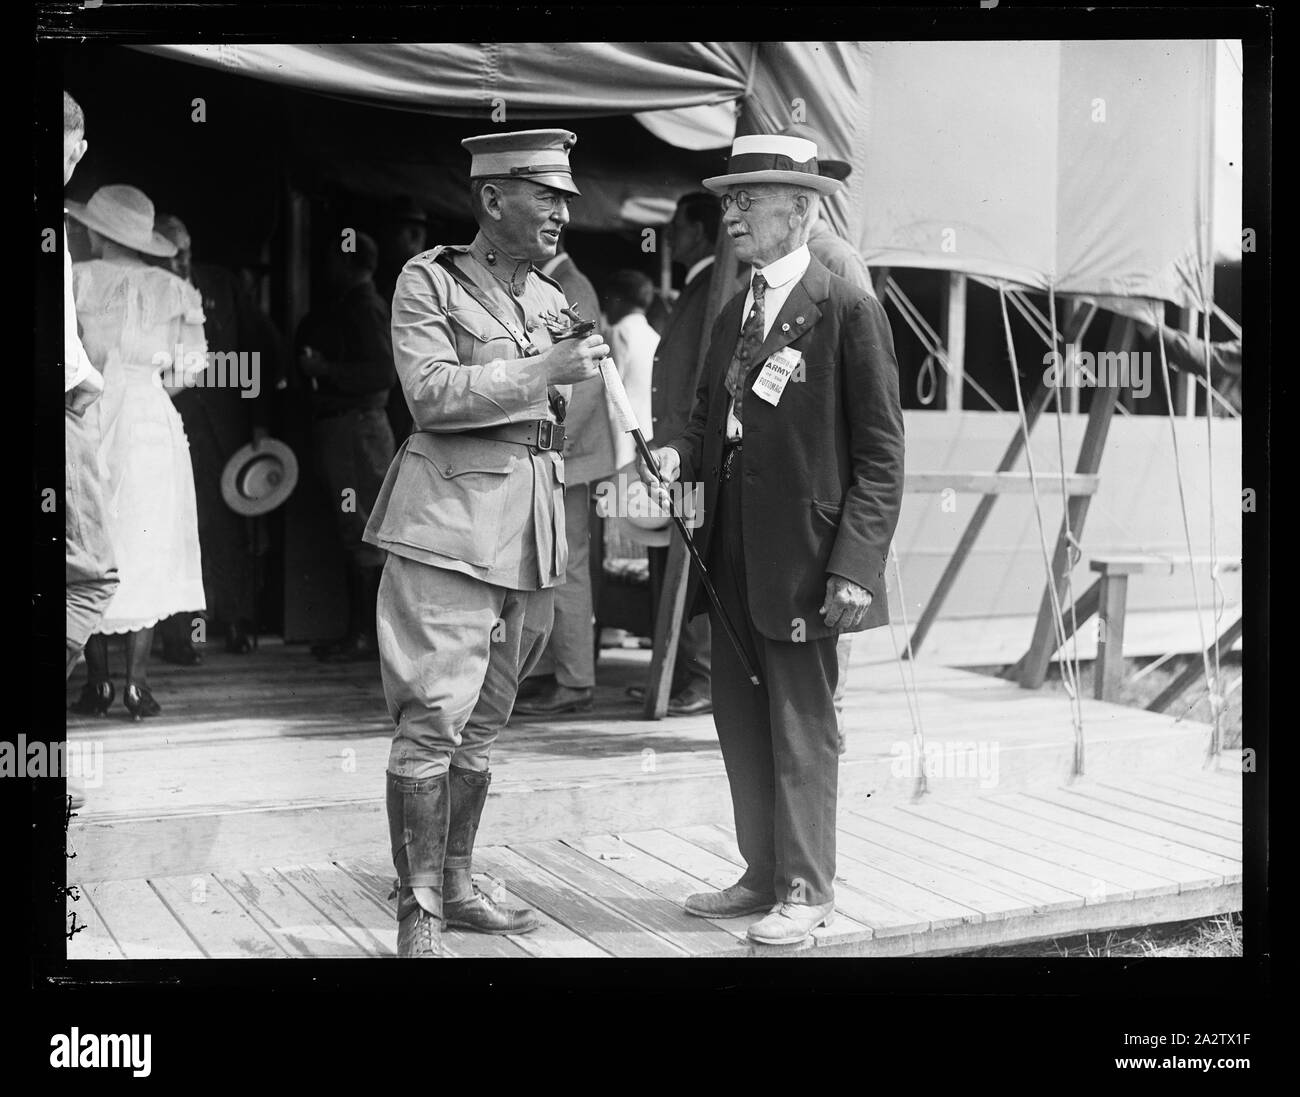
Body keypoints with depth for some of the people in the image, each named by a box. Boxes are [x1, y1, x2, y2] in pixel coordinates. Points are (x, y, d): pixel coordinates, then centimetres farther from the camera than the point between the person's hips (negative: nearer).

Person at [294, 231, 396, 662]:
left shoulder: (364, 307, -10)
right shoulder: (345, 306, 20)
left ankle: (364, 635, -6)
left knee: (360, 532, -8)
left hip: (357, 428, -10)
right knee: (356, 533, 11)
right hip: (340, 428, 10)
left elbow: (384, 371, -20)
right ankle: (362, 630, 15)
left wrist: (325, 368, -17)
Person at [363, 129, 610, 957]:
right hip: (450, 522, -6)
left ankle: (456, 885, 23)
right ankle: (419, 914, -2)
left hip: (531, 533, 7)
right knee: (433, 717, -9)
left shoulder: (552, 300, 16)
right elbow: (432, 392, -14)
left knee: (485, 719, 12)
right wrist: (546, 371, -17)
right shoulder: (429, 282, -2)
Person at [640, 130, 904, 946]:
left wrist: (855, 565, -18)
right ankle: (763, 875, 27)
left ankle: (807, 890, 17)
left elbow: (880, 455, -11)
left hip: (803, 558, -7)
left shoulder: (849, 312, -9)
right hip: (733, 554, 7)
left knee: (803, 727, 3)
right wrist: (680, 453, -3)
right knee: (740, 720, 14)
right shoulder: (734, 312, 14)